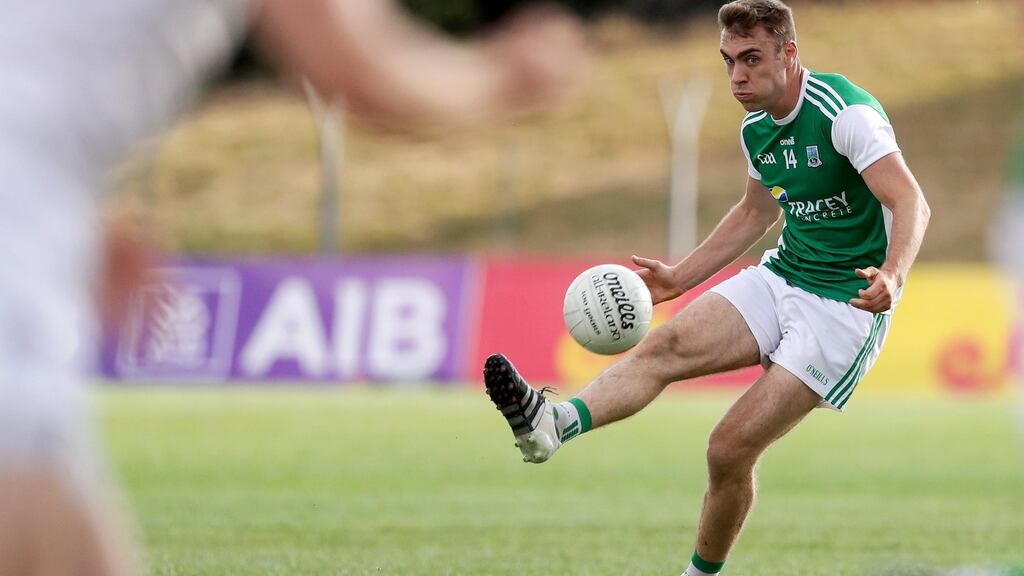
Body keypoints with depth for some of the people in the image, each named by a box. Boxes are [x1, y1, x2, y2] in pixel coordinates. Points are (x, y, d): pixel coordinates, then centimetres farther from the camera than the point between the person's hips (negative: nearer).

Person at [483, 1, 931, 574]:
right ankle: (553, 422, -42)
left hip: (846, 304, -7)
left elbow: (912, 204, -27)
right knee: (665, 345, -20)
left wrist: (893, 275, -46)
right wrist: (680, 278, 19)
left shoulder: (846, 112, -18)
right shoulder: (756, 128, 8)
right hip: (781, 276, 7)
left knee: (731, 449, -13)